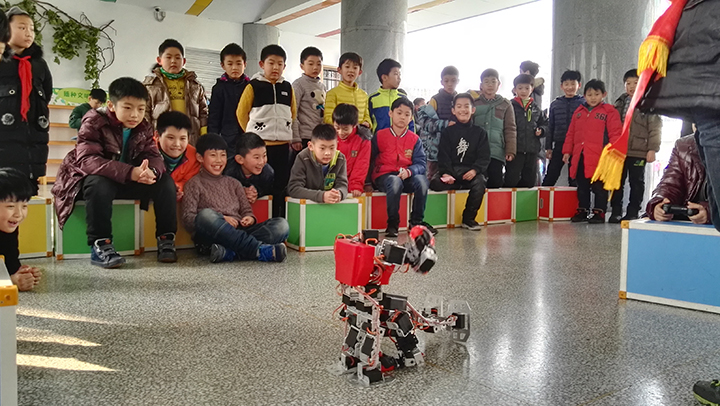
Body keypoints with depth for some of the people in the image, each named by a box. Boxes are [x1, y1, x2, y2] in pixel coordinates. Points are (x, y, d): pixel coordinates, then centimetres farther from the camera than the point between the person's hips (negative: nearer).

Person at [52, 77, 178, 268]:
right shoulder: (94, 122, -19)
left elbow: (154, 157, -11)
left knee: (166, 182, -14)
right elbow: (87, 159, -34)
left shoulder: (144, 128, -3)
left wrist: (151, 171, -39)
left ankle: (166, 239, -5)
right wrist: (130, 172, -47)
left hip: (130, 180, 5)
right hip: (89, 179, -5)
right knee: (99, 184, -39)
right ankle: (100, 245, -29)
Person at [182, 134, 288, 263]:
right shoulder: (195, 184, 12)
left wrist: (250, 218, -4)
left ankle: (230, 253, -39)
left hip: (239, 234, 4)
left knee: (282, 225, -18)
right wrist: (220, 220, -15)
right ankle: (260, 250, -38)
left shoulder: (233, 183, 27)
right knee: (206, 215, -38)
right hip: (210, 237, -4)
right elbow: (187, 218, 0)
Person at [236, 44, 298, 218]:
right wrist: (253, 133, 7)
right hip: (259, 144, -3)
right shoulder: (253, 86, -1)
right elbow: (241, 113, 4)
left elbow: (293, 114, 16)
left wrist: (294, 138, 12)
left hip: (282, 144, 4)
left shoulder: (287, 87, 10)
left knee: (280, 186, 8)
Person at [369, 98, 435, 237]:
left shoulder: (414, 139, 9)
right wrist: (370, 178, -10)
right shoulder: (380, 136, 5)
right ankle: (392, 223, -18)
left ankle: (417, 221, -10)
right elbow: (370, 160, 4)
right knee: (395, 182, -38)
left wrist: (409, 171, -20)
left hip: (407, 177, 3)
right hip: (383, 176, -2)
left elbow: (421, 163, 0)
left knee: (422, 180, -30)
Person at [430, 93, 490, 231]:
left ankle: (468, 219, -14)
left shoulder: (480, 132, 11)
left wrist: (475, 170, -17)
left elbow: (484, 156, 3)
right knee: (435, 183, -29)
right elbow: (443, 156, 2)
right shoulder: (448, 132, 12)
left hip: (472, 171, 0)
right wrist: (446, 173, -16)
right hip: (451, 171, 0)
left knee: (479, 183, -32)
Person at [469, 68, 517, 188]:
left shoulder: (505, 104, 12)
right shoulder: (474, 102, 11)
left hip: (496, 152, 0)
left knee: (495, 183, -2)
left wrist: (510, 150, -3)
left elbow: (510, 129, 8)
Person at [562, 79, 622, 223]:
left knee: (599, 187, 1)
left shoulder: (609, 111, -1)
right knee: (582, 186, 13)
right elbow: (571, 133, 17)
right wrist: (567, 151, 12)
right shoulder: (578, 112, 14)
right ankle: (582, 210, 22)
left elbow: (615, 134, -6)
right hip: (580, 157, 5)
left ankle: (599, 212, 9)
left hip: (599, 158, -5)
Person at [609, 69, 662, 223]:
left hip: (638, 151, -4)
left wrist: (652, 149, -13)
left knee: (636, 182, 5)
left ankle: (633, 212, 11)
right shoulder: (620, 103, 13)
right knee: (617, 181, 6)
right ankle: (616, 211, 12)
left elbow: (655, 128, -7)